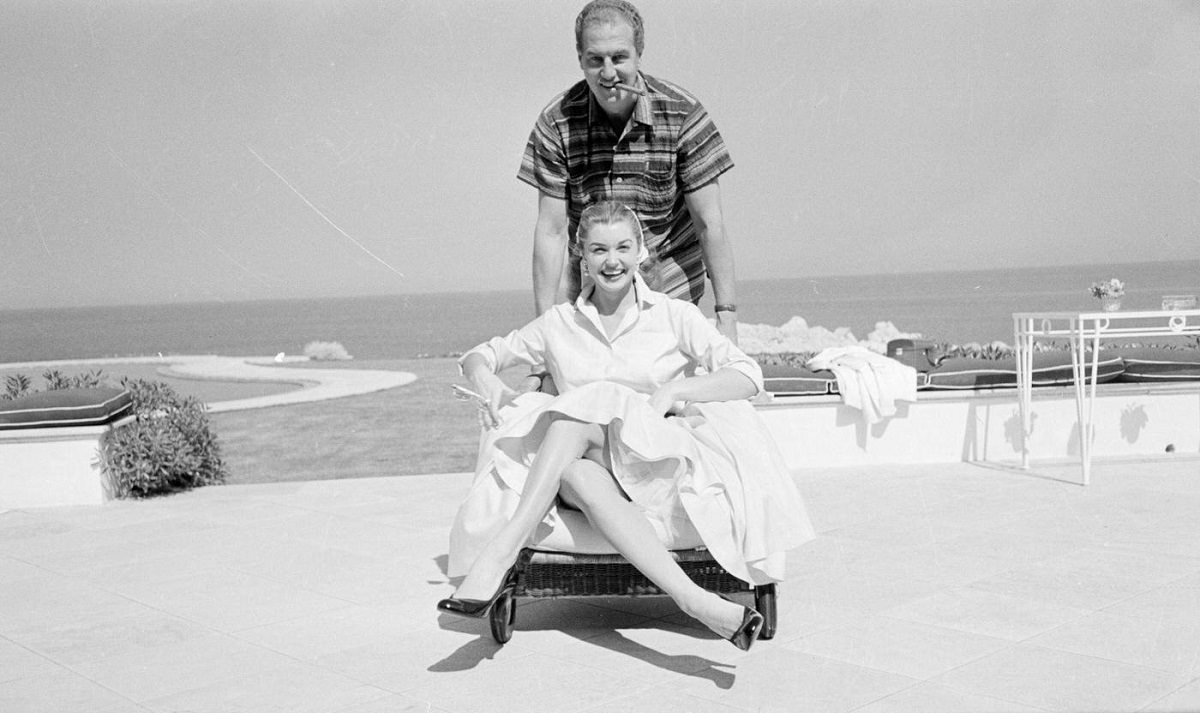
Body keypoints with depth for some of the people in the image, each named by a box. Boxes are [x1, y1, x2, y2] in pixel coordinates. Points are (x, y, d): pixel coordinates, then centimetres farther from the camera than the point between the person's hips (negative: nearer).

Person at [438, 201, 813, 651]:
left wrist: (675, 389, -19)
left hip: (661, 474, -2)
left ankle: (501, 554, -36)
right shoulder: (561, 324, 13)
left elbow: (750, 377, -5)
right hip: (587, 470, 2)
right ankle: (698, 604, -49)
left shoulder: (674, 316, 5)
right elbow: (477, 357, 18)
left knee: (583, 409, -29)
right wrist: (489, 384, -5)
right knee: (576, 474, -36)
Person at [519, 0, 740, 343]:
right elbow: (551, 231, -8)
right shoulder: (556, 123, -10)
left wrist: (726, 314, -12)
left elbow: (709, 224, -10)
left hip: (670, 288, -1)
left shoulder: (681, 114, -12)